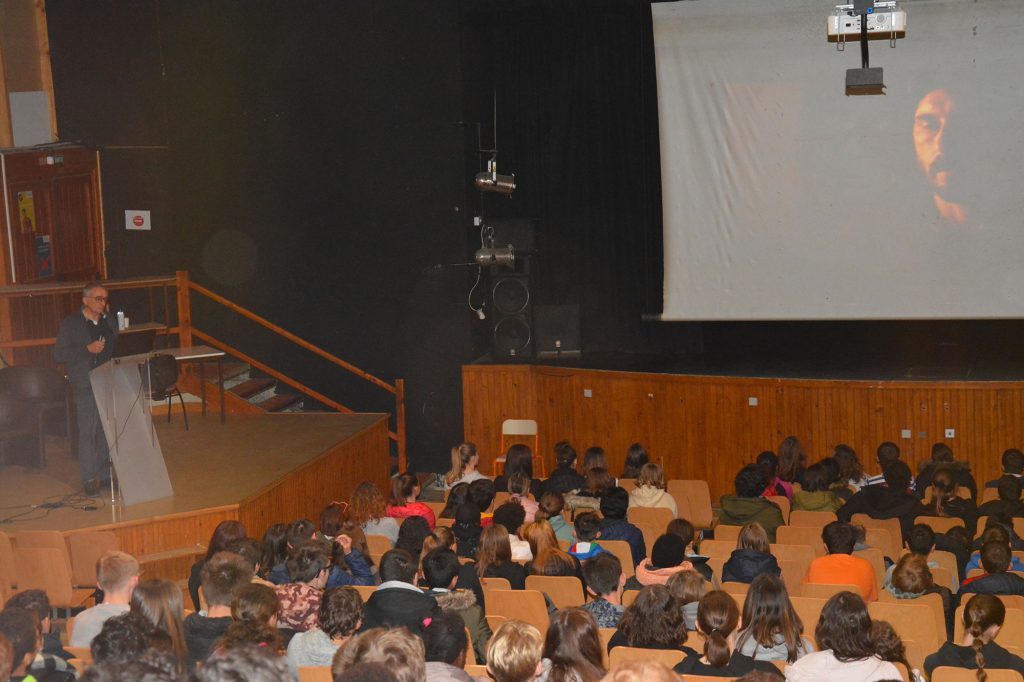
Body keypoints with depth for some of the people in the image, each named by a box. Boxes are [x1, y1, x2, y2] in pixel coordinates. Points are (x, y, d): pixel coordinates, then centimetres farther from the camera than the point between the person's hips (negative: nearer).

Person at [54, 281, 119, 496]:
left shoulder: (110, 322, 12)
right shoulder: (71, 323, -3)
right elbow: (58, 355, -8)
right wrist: (88, 349, -18)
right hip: (85, 387, -5)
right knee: (87, 433, -3)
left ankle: (104, 474, 17)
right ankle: (89, 479, 3)